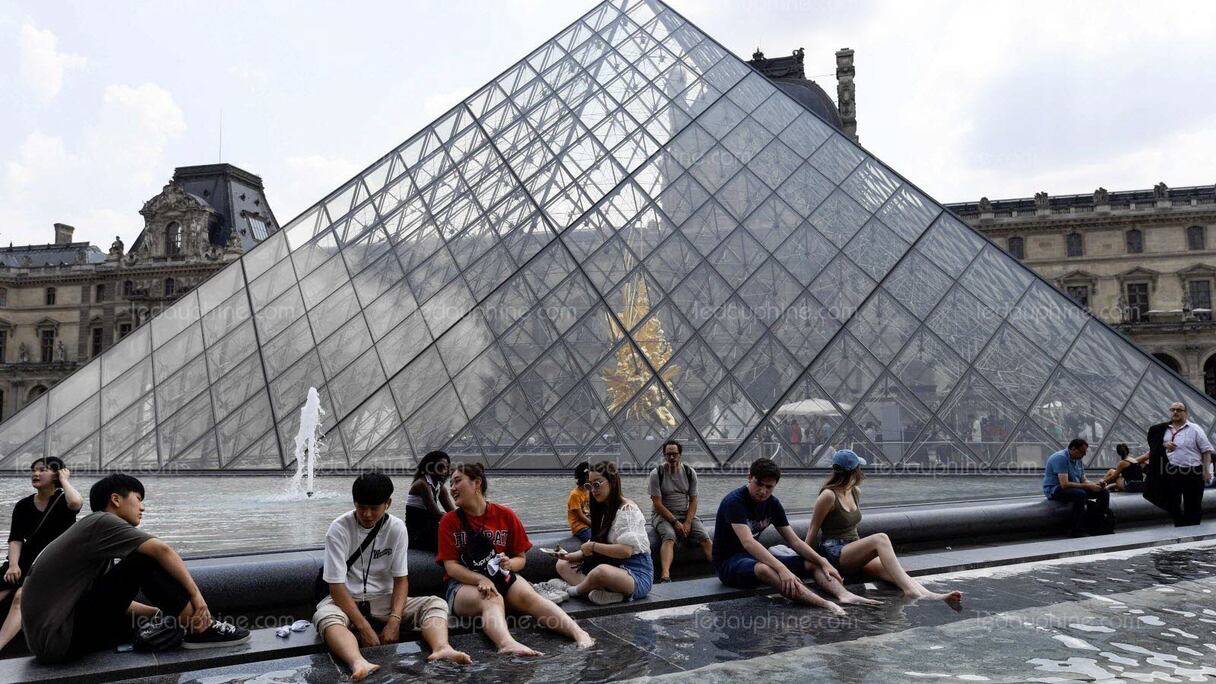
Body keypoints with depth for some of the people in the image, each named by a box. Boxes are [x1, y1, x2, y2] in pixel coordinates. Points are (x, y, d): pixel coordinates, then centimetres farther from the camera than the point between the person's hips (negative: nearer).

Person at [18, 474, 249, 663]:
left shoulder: (93, 533, 21)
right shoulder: (102, 521, -7)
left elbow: (114, 599, 19)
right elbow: (161, 550, -22)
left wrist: (165, 612, 9)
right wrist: (196, 595, -17)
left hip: (47, 641, 10)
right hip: (57, 637, -10)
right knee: (144, 560, -13)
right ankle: (200, 630, -7)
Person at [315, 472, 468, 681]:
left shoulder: (397, 528, -6)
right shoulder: (339, 529, -14)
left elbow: (401, 579, -4)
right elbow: (336, 586, -17)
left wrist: (394, 621, -21)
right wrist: (364, 628, -25)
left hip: (383, 600, 3)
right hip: (346, 601, -3)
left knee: (436, 604, -20)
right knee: (325, 616, -38)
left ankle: (442, 649, -51)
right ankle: (359, 663, -65)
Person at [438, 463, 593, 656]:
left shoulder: (506, 516, 5)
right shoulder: (449, 521, 1)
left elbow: (521, 558, 10)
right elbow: (451, 566, -5)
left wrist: (509, 564, -14)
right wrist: (481, 579, -22)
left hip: (502, 578, 2)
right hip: (464, 584, -2)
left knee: (530, 596, -28)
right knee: (492, 599, -35)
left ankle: (578, 632, -46)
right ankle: (507, 644, -65)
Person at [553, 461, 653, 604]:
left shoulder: (627, 509, -12)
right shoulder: (604, 510, 15)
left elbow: (625, 551, -23)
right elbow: (594, 547, 13)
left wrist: (593, 546, -13)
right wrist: (571, 556, -3)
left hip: (636, 574, -10)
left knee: (602, 571, -41)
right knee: (563, 565, 5)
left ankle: (575, 589, -6)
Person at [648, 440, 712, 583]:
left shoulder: (690, 473, 5)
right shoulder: (656, 474, -6)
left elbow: (693, 500, 4)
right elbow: (657, 504, -10)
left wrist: (688, 522, -12)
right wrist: (675, 522, -18)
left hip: (686, 514, 4)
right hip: (663, 515, -4)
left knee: (704, 538, -21)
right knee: (669, 537, -34)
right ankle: (665, 576, -52)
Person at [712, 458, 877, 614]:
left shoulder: (772, 504, 3)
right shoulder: (734, 501, -21)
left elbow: (794, 541, 5)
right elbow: (748, 542, -34)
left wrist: (823, 562, -9)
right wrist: (782, 569, -43)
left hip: (756, 556, 8)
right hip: (728, 562, -8)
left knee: (813, 563, -5)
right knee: (763, 569, -40)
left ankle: (844, 595, -32)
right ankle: (825, 604, -53)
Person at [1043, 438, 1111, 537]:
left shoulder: (1078, 460, 9)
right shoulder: (1061, 458, -21)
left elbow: (1083, 480, 12)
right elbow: (1065, 484, -29)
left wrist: (1094, 484, -11)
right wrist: (1088, 486, -24)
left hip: (1074, 488, 9)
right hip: (1054, 490, -9)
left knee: (1104, 492, -2)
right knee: (1081, 494, -37)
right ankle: (1076, 530, -27)